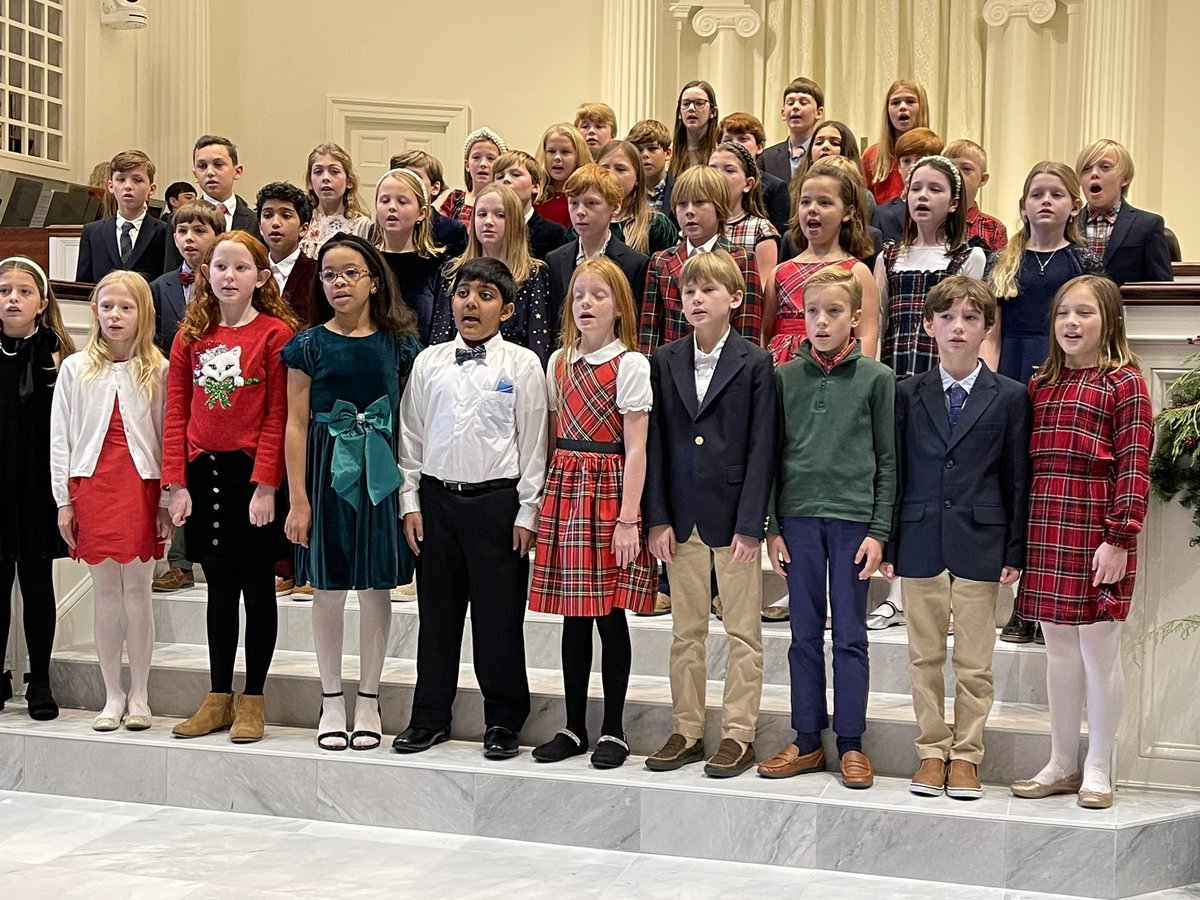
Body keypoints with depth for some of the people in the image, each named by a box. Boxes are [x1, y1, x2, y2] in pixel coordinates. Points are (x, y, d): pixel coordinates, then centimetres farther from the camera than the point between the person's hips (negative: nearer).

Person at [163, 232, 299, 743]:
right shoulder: (191, 335, 8)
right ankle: (218, 698, 21)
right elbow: (176, 412, 5)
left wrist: (265, 484, -15)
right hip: (203, 471, 4)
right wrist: (177, 482, -2)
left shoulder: (276, 333, -6)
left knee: (257, 586, 6)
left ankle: (252, 700, 15)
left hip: (252, 472, -4)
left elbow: (278, 416, -10)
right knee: (220, 589, 12)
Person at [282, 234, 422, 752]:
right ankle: (332, 702, 17)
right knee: (328, 587, 4)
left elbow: (408, 423, 5)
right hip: (326, 472, -1)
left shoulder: (399, 347, 3)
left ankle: (369, 700, 18)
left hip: (381, 476, 1)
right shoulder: (309, 346, 0)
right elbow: (296, 425, 0)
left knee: (376, 585, 6)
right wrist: (298, 499, -5)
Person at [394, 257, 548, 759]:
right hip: (437, 498, 3)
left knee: (499, 614, 2)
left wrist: (526, 513, -5)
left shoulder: (521, 365, -2)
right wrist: (410, 502, 5)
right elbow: (411, 436, 10)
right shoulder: (429, 363, 7)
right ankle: (430, 717, 21)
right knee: (437, 610, 10)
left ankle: (503, 721, 15)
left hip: (497, 500, -3)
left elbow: (533, 444, -2)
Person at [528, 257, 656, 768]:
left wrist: (628, 518, -15)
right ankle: (574, 727, 18)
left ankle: (613, 731, 11)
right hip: (564, 489, 5)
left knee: (610, 612, 0)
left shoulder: (630, 365, -6)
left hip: (608, 490, -5)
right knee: (573, 615, 9)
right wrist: (546, 496, 8)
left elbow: (635, 449, -10)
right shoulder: (559, 362, 11)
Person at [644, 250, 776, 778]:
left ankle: (738, 734, 13)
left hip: (733, 514, -3)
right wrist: (657, 518, -1)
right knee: (685, 631, 11)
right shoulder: (664, 362, 6)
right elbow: (655, 444, 5)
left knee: (742, 632, 4)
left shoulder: (756, 363, -4)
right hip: (682, 515, 4)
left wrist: (750, 524, -12)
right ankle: (686, 731, 20)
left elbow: (761, 448, -6)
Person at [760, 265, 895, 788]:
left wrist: (879, 531, -5)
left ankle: (850, 743, 13)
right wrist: (772, 527, 4)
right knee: (805, 634, 9)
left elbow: (888, 461, 0)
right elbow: (774, 455, 8)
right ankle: (807, 741, 17)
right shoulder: (785, 377, 5)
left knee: (850, 636, 4)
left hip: (853, 518, -2)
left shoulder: (875, 378, -1)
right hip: (798, 516, 2)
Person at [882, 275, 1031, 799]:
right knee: (924, 656, 8)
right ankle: (932, 751, 19)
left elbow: (1017, 478, 2)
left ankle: (966, 755, 16)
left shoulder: (1010, 397, 2)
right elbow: (895, 472, 6)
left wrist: (1015, 551, -2)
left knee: (975, 660, 4)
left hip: (980, 542, -1)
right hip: (921, 540, 1)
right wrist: (888, 544, 2)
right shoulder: (907, 394, 5)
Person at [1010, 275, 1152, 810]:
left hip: (1097, 536, -5)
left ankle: (1098, 770, 15)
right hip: (1046, 534, 5)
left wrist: (1119, 538, -15)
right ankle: (1062, 765, 23)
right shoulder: (1041, 384, 13)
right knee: (1059, 650, 13)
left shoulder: (1124, 382, -4)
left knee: (1099, 650, 4)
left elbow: (1134, 468, -9)